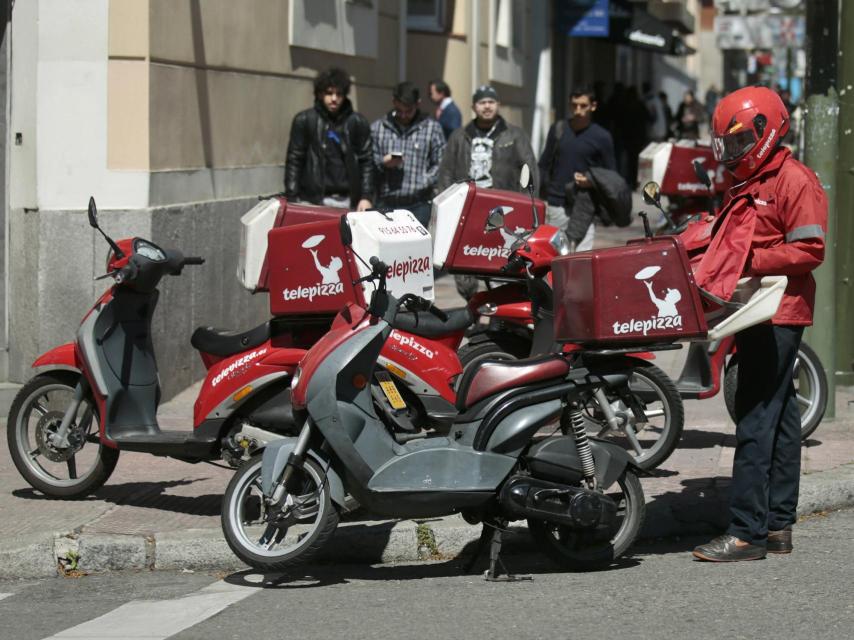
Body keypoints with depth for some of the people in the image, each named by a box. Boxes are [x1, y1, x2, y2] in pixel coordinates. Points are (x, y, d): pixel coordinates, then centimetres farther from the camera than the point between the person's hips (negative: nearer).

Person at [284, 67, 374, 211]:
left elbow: (366, 161, 8)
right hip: (313, 200, -1)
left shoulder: (357, 123, 8)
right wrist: (292, 199, -4)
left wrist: (366, 197, -2)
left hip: (348, 202, 2)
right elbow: (294, 161, 3)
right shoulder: (304, 121, 4)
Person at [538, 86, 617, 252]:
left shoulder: (601, 137, 1)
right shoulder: (558, 129, 8)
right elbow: (544, 165, 14)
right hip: (556, 205, 3)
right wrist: (542, 197, 6)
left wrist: (592, 181, -14)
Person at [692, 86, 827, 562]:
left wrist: (750, 263, -19)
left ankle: (748, 532, -14)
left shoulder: (795, 181, -10)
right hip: (760, 314, 10)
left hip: (779, 316, -10)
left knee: (757, 420, -13)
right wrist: (709, 271, 9)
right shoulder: (749, 185, 20)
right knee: (778, 418, 12)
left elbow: (810, 249, -18)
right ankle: (778, 526, 17)